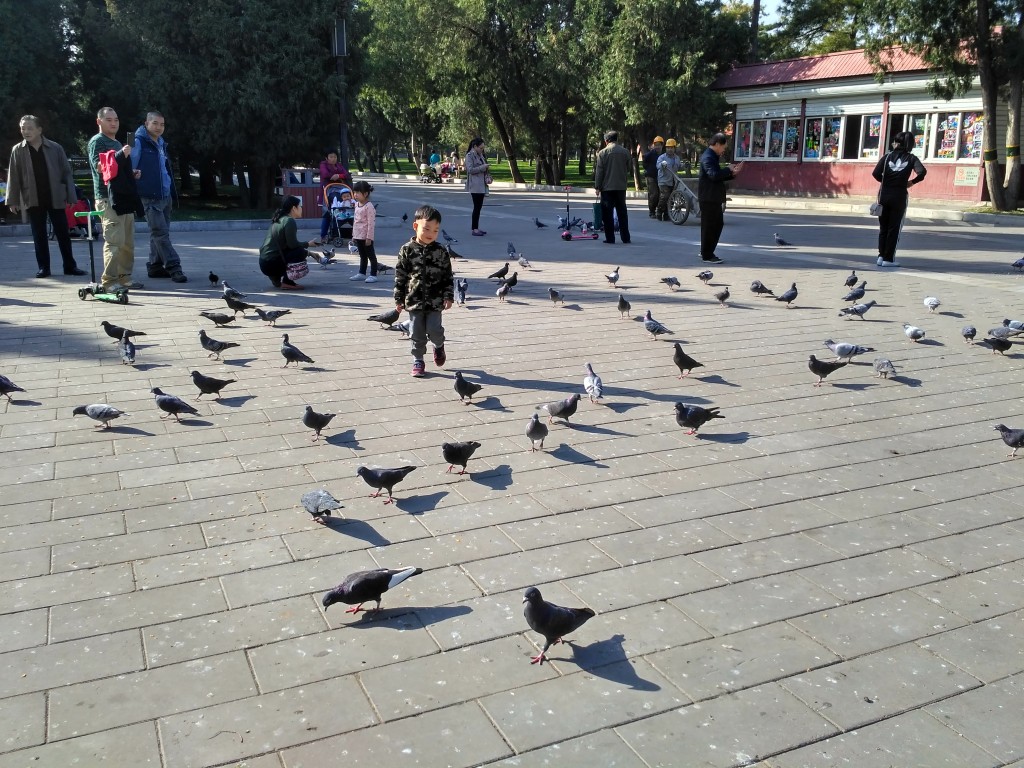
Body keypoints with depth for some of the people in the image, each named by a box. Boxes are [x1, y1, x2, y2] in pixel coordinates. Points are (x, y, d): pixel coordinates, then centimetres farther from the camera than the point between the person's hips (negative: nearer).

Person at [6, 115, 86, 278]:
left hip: (55, 198, -1)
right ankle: (43, 267, 11)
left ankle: (70, 266, 12)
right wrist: (13, 200, -2)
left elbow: (66, 173, 1)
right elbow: (13, 177, 3)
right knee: (39, 235, 5)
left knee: (63, 233, 4)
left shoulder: (55, 148, -1)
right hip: (33, 200, 1)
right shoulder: (17, 151, 2)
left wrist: (71, 196, -4)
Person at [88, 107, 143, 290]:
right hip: (109, 199, -9)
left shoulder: (118, 143, 25)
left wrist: (133, 174, 17)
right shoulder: (97, 142, -3)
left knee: (128, 242, 8)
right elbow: (99, 167, -18)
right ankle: (109, 281, -12)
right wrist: (121, 155, -21)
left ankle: (124, 277, 15)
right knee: (114, 241, -14)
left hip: (125, 198, 9)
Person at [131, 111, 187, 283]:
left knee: (159, 233, 12)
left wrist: (172, 192, 16)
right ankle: (173, 267, -12)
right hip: (150, 197, -8)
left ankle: (155, 266, 18)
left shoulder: (161, 144, 19)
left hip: (165, 196, 8)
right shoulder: (139, 143, -6)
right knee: (161, 233, -10)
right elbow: (130, 168, -10)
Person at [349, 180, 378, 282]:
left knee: (371, 255, 0)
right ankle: (362, 273, 26)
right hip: (358, 235, 9)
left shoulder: (369, 206, -16)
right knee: (362, 256, 18)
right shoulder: (357, 205, 11)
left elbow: (371, 223, -18)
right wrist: (354, 235, 18)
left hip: (366, 237, -8)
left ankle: (373, 275, 4)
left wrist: (369, 237, -19)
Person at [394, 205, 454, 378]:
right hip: (414, 301, 0)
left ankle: (439, 346, 28)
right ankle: (418, 361, 20)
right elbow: (400, 276, 1)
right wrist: (399, 299, 1)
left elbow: (447, 276, 4)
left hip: (435, 301, 0)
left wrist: (448, 296, -3)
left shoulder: (440, 252, -1)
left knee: (434, 329, -4)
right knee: (417, 333, 6)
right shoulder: (407, 250, -3)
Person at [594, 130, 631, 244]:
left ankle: (610, 238, 1)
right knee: (622, 212, 9)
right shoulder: (625, 152, 3)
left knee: (607, 213, 3)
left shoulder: (603, 153, -7)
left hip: (607, 187, -3)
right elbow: (629, 168, 11)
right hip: (621, 186, 3)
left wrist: (597, 186, -2)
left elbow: (599, 171, -7)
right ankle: (625, 238, 8)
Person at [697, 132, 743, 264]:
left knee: (718, 224, 14)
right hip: (708, 198, -10)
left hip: (715, 198, 10)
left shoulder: (714, 157, 18)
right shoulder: (707, 157, -15)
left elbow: (719, 176, 23)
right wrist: (729, 170, -19)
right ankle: (707, 255, 4)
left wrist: (732, 173, 8)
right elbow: (713, 175, -29)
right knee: (709, 226, -4)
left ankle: (706, 251, 23)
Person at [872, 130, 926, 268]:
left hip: (884, 195, 2)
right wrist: (912, 182, 2)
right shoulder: (911, 158, 2)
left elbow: (876, 173, -8)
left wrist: (884, 181, 10)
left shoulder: (887, 157, 4)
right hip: (899, 196, -1)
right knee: (894, 228, 4)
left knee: (883, 227, 11)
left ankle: (881, 256, 9)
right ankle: (888, 259, 2)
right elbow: (922, 172, -14)